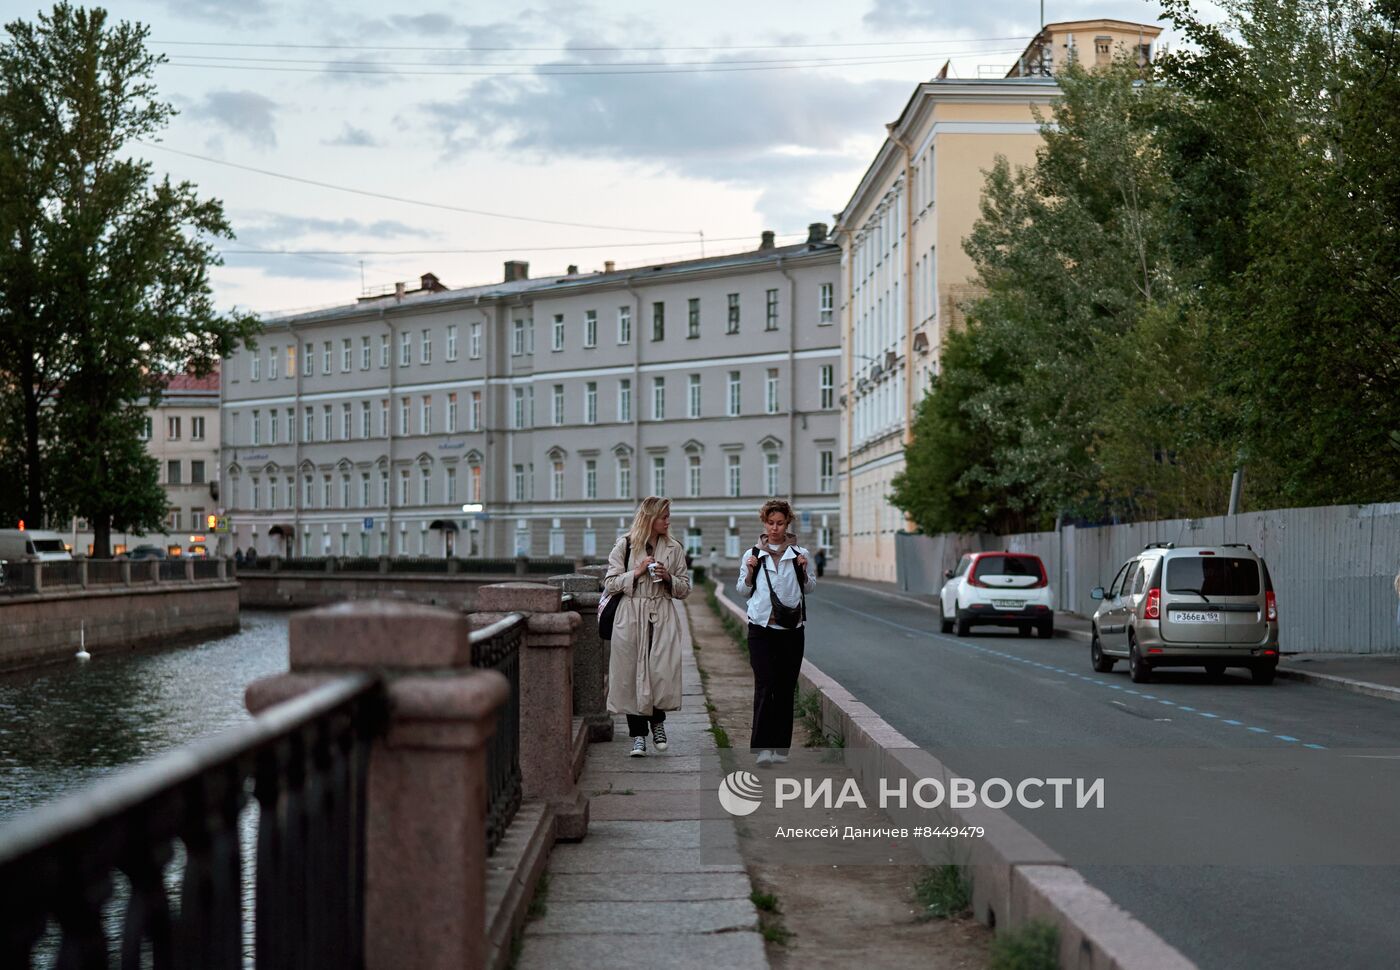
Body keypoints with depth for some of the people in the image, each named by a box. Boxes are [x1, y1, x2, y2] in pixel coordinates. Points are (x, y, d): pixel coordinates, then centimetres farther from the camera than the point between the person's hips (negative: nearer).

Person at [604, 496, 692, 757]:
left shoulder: (674, 549, 9)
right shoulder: (624, 545, 3)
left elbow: (685, 589, 13)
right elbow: (610, 584, 1)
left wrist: (669, 578, -6)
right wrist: (637, 572, -10)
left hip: (663, 618, 1)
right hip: (631, 616, -1)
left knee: (662, 672, -11)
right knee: (632, 674, 0)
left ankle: (657, 720, 17)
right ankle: (638, 735, 9)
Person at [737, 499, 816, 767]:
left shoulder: (799, 554, 8)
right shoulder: (753, 555, 6)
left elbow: (808, 589, 19)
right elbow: (743, 592, 14)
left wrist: (803, 570, -1)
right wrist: (750, 572, -5)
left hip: (791, 627, 2)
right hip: (761, 627, -2)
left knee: (785, 689, 4)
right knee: (765, 686, -13)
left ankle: (780, 747, 12)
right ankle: (761, 748, -17)